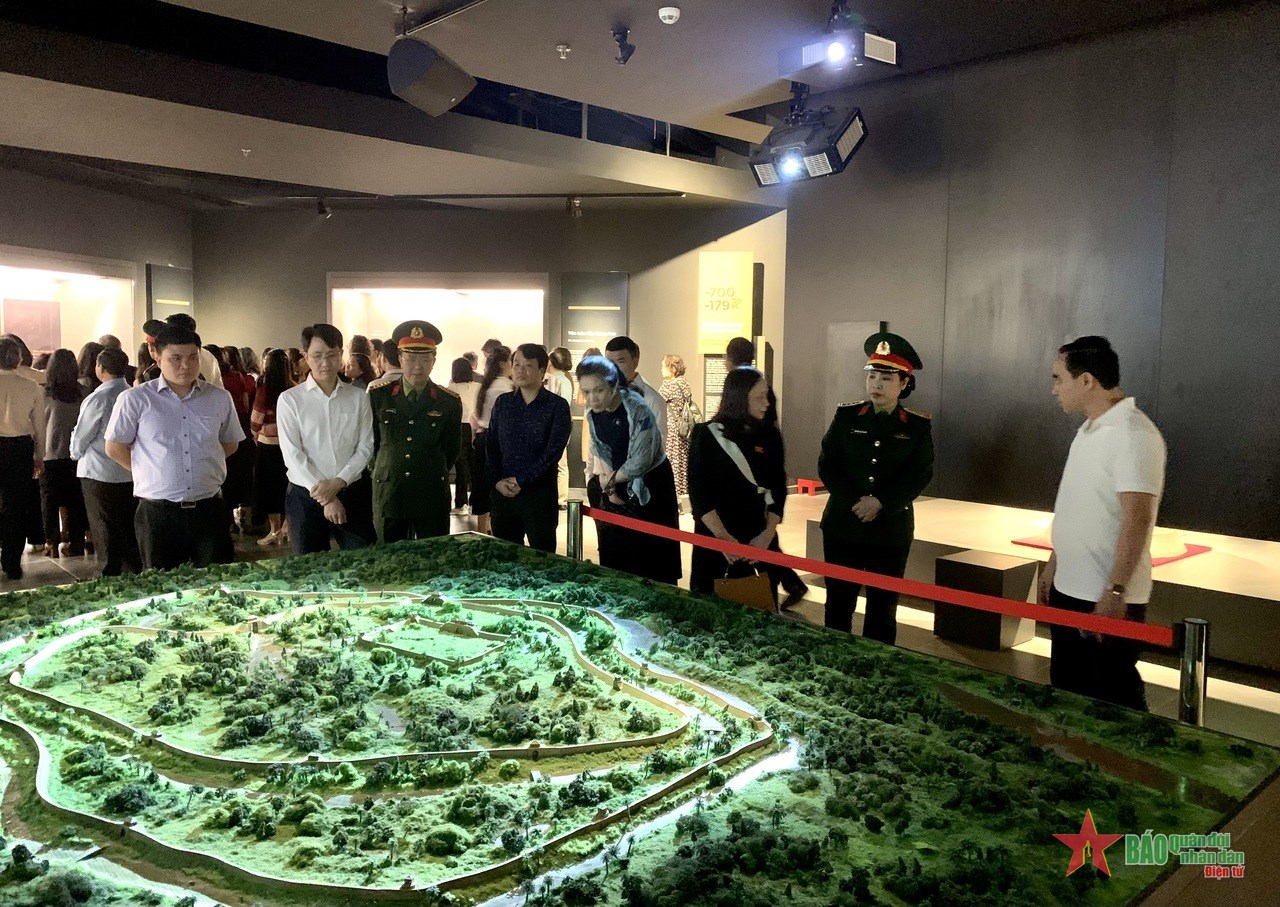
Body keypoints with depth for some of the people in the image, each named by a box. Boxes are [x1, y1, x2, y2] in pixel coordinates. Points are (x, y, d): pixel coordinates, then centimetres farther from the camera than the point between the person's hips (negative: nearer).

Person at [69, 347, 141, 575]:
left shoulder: (98, 398, -16)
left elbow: (81, 436, -8)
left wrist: (76, 453, 14)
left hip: (100, 473, -5)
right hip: (130, 472, 5)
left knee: (106, 531, 5)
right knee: (129, 529, 15)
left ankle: (113, 575, 9)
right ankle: (135, 571, 21)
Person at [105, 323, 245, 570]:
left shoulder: (220, 399, 5)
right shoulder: (135, 400, -3)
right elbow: (115, 448, 6)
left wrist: (201, 465, 9)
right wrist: (149, 471, 6)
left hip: (210, 509, 2)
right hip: (158, 512, -2)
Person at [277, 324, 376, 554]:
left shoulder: (358, 397, 4)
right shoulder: (289, 400, -2)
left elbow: (365, 447, 1)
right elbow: (292, 455, -7)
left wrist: (338, 482, -14)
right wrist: (326, 499, -12)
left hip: (353, 493, 1)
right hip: (306, 495, -1)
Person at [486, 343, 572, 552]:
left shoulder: (557, 405, -3)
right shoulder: (502, 403, 9)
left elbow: (553, 451, -11)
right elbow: (490, 445, 8)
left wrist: (521, 481, -13)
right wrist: (497, 481, -5)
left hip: (540, 493, -3)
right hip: (503, 492, 4)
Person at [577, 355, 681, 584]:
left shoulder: (638, 410, -26)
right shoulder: (593, 411, -4)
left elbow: (640, 461, -24)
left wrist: (611, 480, -9)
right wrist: (605, 477, -8)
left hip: (648, 487, -6)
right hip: (615, 484, 6)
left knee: (650, 556, -3)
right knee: (613, 554, 10)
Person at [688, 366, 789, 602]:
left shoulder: (769, 435, 4)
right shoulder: (706, 435, -5)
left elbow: (778, 488, 3)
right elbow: (698, 492, -9)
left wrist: (768, 534, -10)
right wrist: (722, 536, -18)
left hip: (760, 540, 3)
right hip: (714, 538, -3)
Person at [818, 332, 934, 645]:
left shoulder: (918, 426, 0)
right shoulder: (846, 416, 2)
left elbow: (920, 474, -6)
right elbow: (827, 465, -2)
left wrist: (880, 502, -17)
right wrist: (854, 502, -14)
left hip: (891, 531, 0)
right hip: (842, 527, 1)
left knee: (883, 608, 9)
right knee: (838, 605, 8)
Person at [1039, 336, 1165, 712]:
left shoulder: (1133, 433, -18)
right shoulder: (1089, 429, 12)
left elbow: (1136, 519, -23)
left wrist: (1114, 591, -25)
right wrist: (1053, 565, 20)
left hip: (1109, 600, -9)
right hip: (1068, 591, 9)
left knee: (1114, 699, 2)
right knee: (1067, 691, 18)